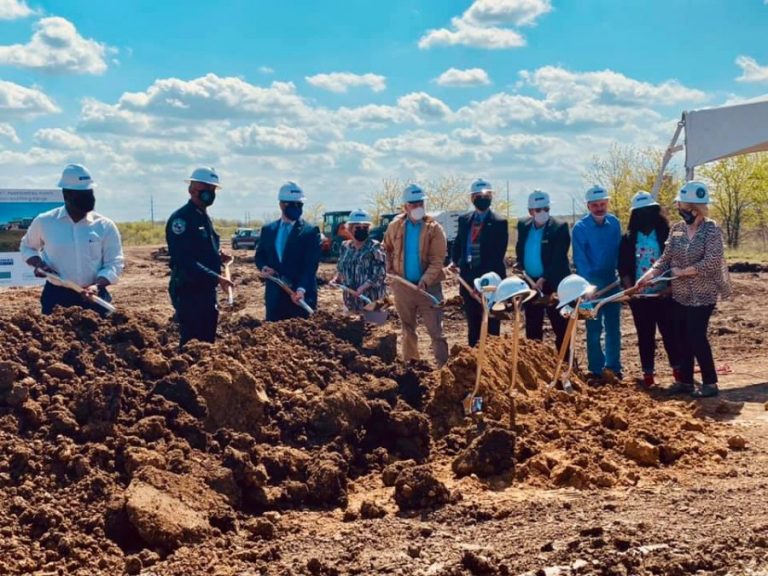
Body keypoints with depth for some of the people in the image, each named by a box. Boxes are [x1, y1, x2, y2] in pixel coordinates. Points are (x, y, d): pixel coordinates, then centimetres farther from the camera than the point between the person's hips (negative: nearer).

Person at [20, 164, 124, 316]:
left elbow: (114, 264, -3)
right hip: (56, 295, 0)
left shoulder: (105, 226, -2)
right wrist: (38, 264, -5)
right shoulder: (44, 222, -1)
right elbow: (27, 247, 17)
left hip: (93, 295, 0)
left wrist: (97, 286, -21)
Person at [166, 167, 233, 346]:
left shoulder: (205, 218, 16)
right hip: (188, 292, -9)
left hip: (207, 291, 9)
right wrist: (216, 277, -27)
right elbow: (185, 260, -22)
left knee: (208, 341, 11)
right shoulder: (181, 218, -13)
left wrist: (219, 257, 4)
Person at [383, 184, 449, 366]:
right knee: (408, 329, 16)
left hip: (428, 287, -3)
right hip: (403, 286, 3)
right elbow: (387, 249, 19)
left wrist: (426, 280, -26)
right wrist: (390, 270, 6)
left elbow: (437, 259, -14)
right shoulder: (395, 226, 2)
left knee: (436, 330, -5)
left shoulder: (434, 228, -9)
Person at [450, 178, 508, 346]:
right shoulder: (464, 219, 11)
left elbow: (498, 253, -11)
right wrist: (455, 262, 2)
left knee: (491, 324, 0)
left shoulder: (499, 223, -6)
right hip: (468, 276, 5)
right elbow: (458, 244, 20)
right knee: (472, 322, 13)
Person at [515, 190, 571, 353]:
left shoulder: (559, 227, -12)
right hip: (531, 284, 5)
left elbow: (558, 259, -18)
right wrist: (521, 269, 2)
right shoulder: (523, 226, 6)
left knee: (561, 329, 0)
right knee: (532, 330, 13)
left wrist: (543, 279, -25)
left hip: (553, 285, -5)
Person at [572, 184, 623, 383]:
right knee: (594, 329, 2)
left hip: (612, 283, 3)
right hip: (591, 284, -3)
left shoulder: (614, 223, 1)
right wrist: (588, 285, -23)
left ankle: (613, 368, 17)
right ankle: (596, 370, 8)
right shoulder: (581, 227, -10)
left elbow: (619, 251, 7)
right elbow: (580, 259, -15)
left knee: (613, 327, 8)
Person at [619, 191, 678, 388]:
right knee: (645, 336, 7)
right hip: (640, 296, 2)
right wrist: (630, 289, -9)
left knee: (670, 332, 2)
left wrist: (672, 287, -12)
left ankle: (678, 370, 13)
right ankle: (648, 373, 14)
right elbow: (623, 268, 4)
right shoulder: (628, 239, 5)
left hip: (664, 295, -2)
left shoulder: (666, 235, -1)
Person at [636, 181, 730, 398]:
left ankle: (710, 383, 5)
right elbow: (666, 258, 3)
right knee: (681, 338, 10)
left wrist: (683, 272, -18)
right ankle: (685, 380, 21)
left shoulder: (711, 229, -13)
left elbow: (712, 261, -22)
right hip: (680, 295, 6)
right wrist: (649, 274, -11)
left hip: (702, 296, -6)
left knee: (697, 337, -7)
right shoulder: (676, 228, 4)